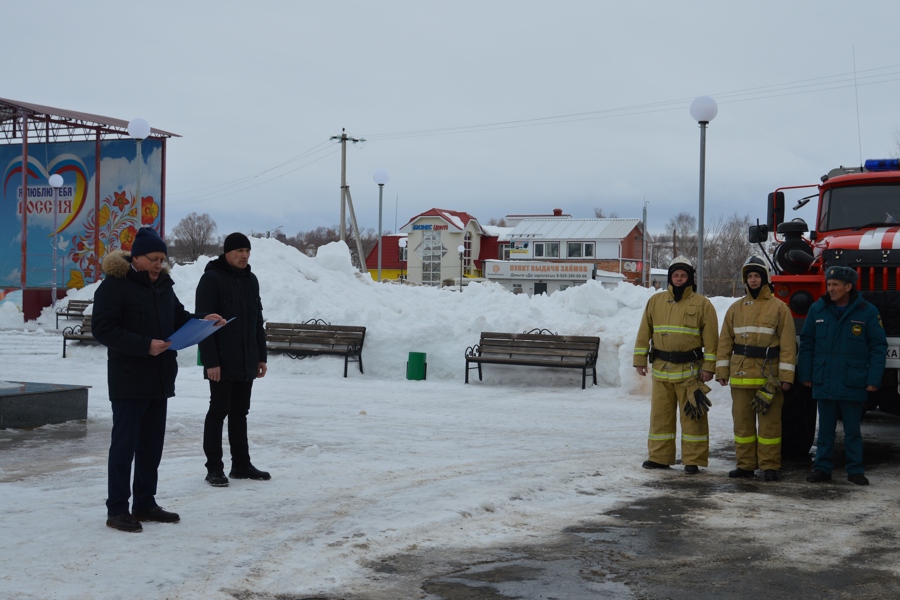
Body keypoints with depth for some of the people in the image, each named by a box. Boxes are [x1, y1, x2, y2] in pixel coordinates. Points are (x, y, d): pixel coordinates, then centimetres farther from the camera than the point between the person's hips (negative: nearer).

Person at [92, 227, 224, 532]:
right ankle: (117, 509, 4)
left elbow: (178, 318, 23)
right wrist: (144, 346, -24)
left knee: (152, 444, 13)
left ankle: (145, 503, 23)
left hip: (160, 379, 8)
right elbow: (102, 328, -17)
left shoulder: (162, 284, 12)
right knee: (124, 444, -3)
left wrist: (202, 322, 3)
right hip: (128, 380, -8)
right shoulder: (115, 285, -11)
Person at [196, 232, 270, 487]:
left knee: (239, 413, 13)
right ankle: (214, 468, 4)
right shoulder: (212, 279, -10)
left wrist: (261, 356, 14)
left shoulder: (250, 280, 13)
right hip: (222, 363, -7)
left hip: (246, 362, 7)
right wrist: (210, 361, -20)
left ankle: (241, 464, 20)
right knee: (218, 412, -2)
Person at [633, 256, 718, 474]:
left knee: (692, 416, 0)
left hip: (689, 370, -3)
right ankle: (659, 457, 17)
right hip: (661, 369, 3)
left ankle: (693, 460, 6)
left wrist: (708, 366, -8)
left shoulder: (702, 304, -1)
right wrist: (640, 360, 6)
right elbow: (644, 333, 11)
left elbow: (711, 339, -3)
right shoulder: (655, 301, 9)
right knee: (660, 415, 8)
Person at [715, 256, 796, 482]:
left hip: (769, 376, -4)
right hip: (741, 375, 4)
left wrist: (786, 376, -8)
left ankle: (769, 465, 7)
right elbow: (725, 341, 13)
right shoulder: (736, 308, 12)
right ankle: (745, 464, 15)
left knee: (769, 421, 0)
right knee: (742, 420, 7)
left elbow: (788, 343, -2)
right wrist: (722, 370, 6)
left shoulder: (779, 308, 1)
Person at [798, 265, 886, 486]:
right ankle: (822, 468, 18)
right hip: (823, 383, 2)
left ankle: (855, 470, 16)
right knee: (825, 429, 11)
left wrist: (873, 379, -8)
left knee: (852, 430, 8)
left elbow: (878, 347, -2)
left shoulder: (867, 312, -3)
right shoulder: (817, 310, 3)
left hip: (853, 384, -2)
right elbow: (806, 343, 8)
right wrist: (805, 374, 4)